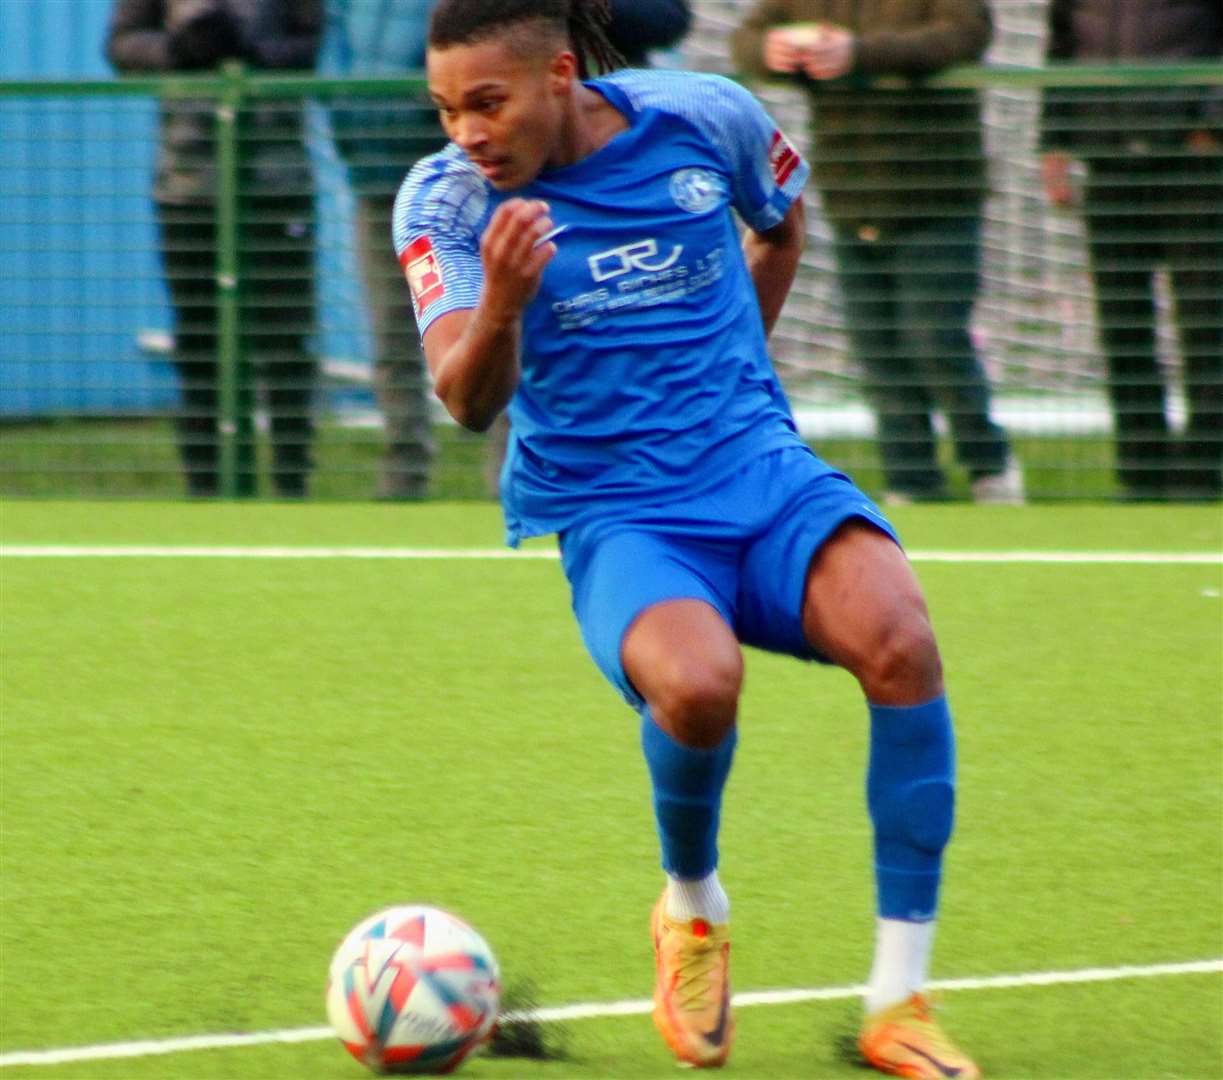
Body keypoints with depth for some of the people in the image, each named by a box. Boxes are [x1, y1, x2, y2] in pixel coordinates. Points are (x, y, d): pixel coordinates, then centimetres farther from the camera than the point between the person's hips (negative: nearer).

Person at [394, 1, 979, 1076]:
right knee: (696, 679, -35)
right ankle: (693, 908, 1)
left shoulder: (707, 118, -2)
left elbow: (782, 221, 22)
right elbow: (467, 403, -19)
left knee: (899, 639, -28)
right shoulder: (445, 201, -7)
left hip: (760, 466, 2)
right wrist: (500, 308, -39)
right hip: (609, 514, -2)